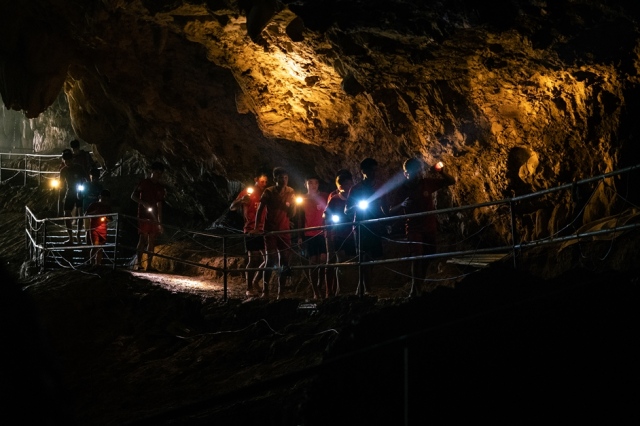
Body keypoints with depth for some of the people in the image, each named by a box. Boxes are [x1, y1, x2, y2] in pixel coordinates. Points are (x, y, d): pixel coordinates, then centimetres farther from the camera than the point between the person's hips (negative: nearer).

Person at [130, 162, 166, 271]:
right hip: (143, 216, -5)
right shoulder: (144, 183, 1)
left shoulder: (160, 187, 14)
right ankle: (139, 263, -16)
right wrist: (143, 203, -17)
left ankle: (149, 265, 3)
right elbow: (133, 196, 1)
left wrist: (160, 222, 10)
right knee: (143, 237, -14)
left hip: (154, 216, 5)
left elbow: (159, 205, 15)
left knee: (152, 240, 2)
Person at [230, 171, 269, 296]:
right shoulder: (247, 192, 2)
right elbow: (232, 208, -2)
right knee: (252, 260, -6)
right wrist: (241, 201, -23)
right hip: (251, 231, -5)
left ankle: (255, 281, 20)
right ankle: (249, 288, 1)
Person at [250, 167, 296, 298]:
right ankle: (265, 291, -2)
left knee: (284, 261, 1)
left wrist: (291, 205, -16)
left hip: (284, 230, 3)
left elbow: (292, 214, 3)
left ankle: (281, 292, 8)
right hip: (270, 230, -3)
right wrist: (256, 227, -18)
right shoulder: (269, 192, -8)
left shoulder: (290, 192, 2)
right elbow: (260, 210, -8)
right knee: (270, 260, -9)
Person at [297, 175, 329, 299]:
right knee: (313, 262, -2)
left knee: (323, 260, -10)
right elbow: (301, 219, 10)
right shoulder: (303, 200, 10)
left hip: (323, 233, 0)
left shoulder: (325, 197, 7)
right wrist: (300, 236, 5)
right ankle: (315, 292, -1)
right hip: (309, 235, 1)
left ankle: (320, 287, 5)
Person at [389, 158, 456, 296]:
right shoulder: (402, 189, -7)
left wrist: (440, 171, -16)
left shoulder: (427, 183, -2)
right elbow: (392, 211, -10)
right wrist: (402, 205, -30)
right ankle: (414, 288, -22)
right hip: (413, 229, -3)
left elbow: (451, 181, 2)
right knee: (417, 257, -19)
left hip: (430, 227, 4)